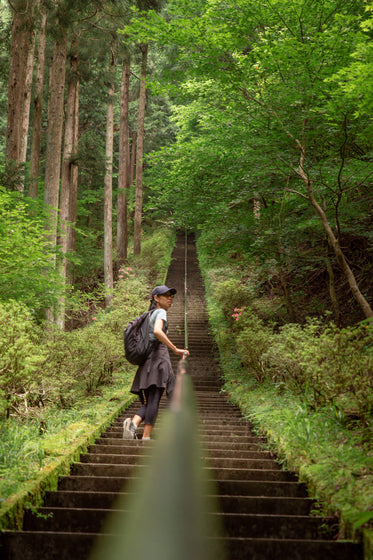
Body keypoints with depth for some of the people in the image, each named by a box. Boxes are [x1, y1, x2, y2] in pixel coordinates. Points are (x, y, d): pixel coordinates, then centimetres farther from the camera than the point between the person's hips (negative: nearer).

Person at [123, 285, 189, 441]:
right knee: (154, 399, -10)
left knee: (148, 403, 7)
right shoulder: (160, 312, -1)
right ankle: (146, 437, -15)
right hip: (159, 357, -8)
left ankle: (133, 423, -19)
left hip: (146, 363, 8)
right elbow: (157, 331, -22)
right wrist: (176, 350, -20)